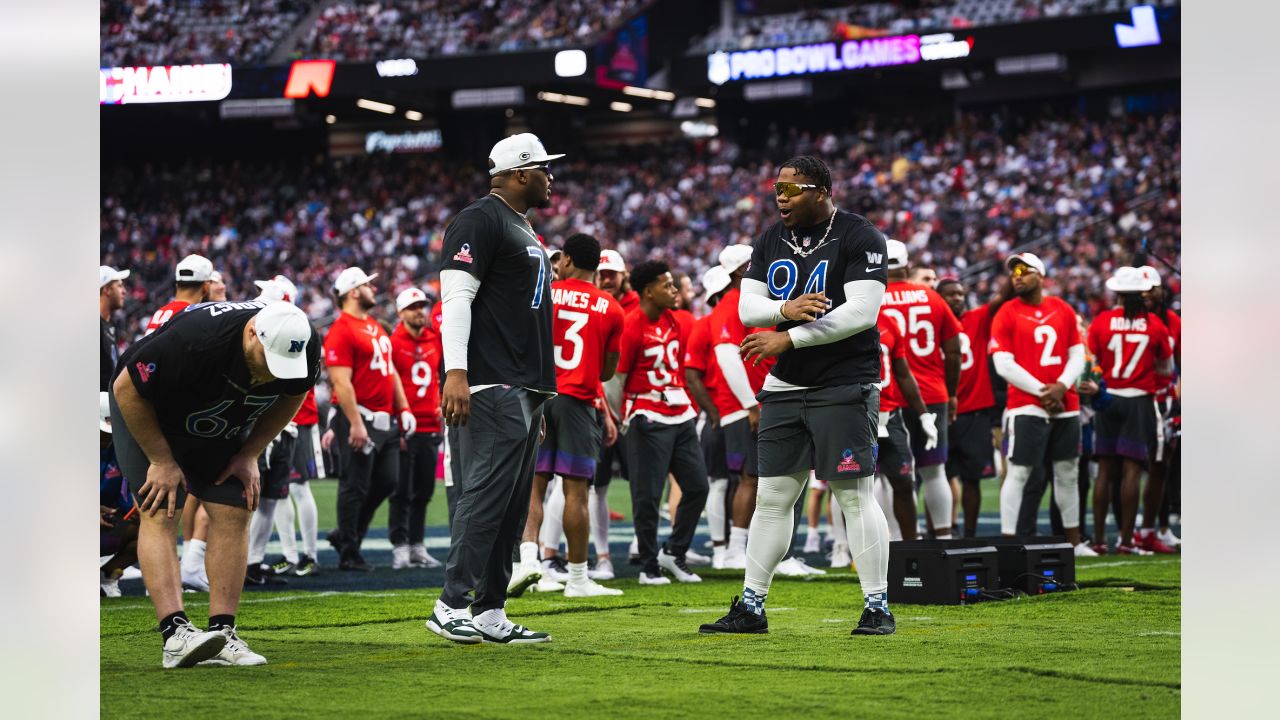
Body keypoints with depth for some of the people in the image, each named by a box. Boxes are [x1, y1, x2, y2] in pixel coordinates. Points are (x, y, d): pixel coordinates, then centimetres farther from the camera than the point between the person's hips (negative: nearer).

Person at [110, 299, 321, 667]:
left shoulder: (304, 347, -25)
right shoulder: (193, 340, -42)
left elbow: (291, 397, 0)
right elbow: (127, 389, -27)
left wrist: (250, 453, -8)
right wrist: (162, 460, -20)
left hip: (223, 426, 5)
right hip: (146, 412, -5)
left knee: (233, 513, -7)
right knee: (160, 512, -17)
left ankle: (221, 634, -6)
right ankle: (175, 633, -25)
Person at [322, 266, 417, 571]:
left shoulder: (376, 327, 17)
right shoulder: (341, 331, -14)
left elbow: (390, 371, 22)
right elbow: (341, 382, -19)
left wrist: (403, 409, 15)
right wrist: (356, 424, -23)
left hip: (384, 419, 9)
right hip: (358, 417, -9)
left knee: (386, 482, 10)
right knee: (355, 486, -3)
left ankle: (346, 535, 25)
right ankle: (349, 553, 5)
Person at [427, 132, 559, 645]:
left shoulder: (524, 231, 23)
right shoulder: (480, 221, -7)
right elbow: (457, 297, -16)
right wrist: (456, 373, -25)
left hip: (525, 391, 10)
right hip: (492, 387, -10)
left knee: (512, 505, 8)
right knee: (486, 495, -13)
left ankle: (490, 613, 9)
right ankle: (453, 604, -11)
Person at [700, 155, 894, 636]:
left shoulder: (859, 238, -10)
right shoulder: (771, 241, 11)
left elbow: (862, 312, -19)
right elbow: (747, 307, 5)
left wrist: (789, 338, -19)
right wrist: (784, 310, -18)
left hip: (844, 385, -6)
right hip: (786, 387, 6)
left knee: (854, 495, -7)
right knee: (772, 496, 7)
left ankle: (877, 608, -1)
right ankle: (751, 606, 13)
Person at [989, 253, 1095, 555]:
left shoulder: (1063, 310, 9)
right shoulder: (1007, 315, -3)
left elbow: (1077, 355, 8)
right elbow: (1004, 365, -9)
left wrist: (1061, 386, -9)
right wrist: (1041, 391, -14)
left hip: (1065, 405, 5)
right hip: (1026, 405, -5)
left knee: (1067, 473, 13)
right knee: (1018, 473, -9)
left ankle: (1074, 541, 23)